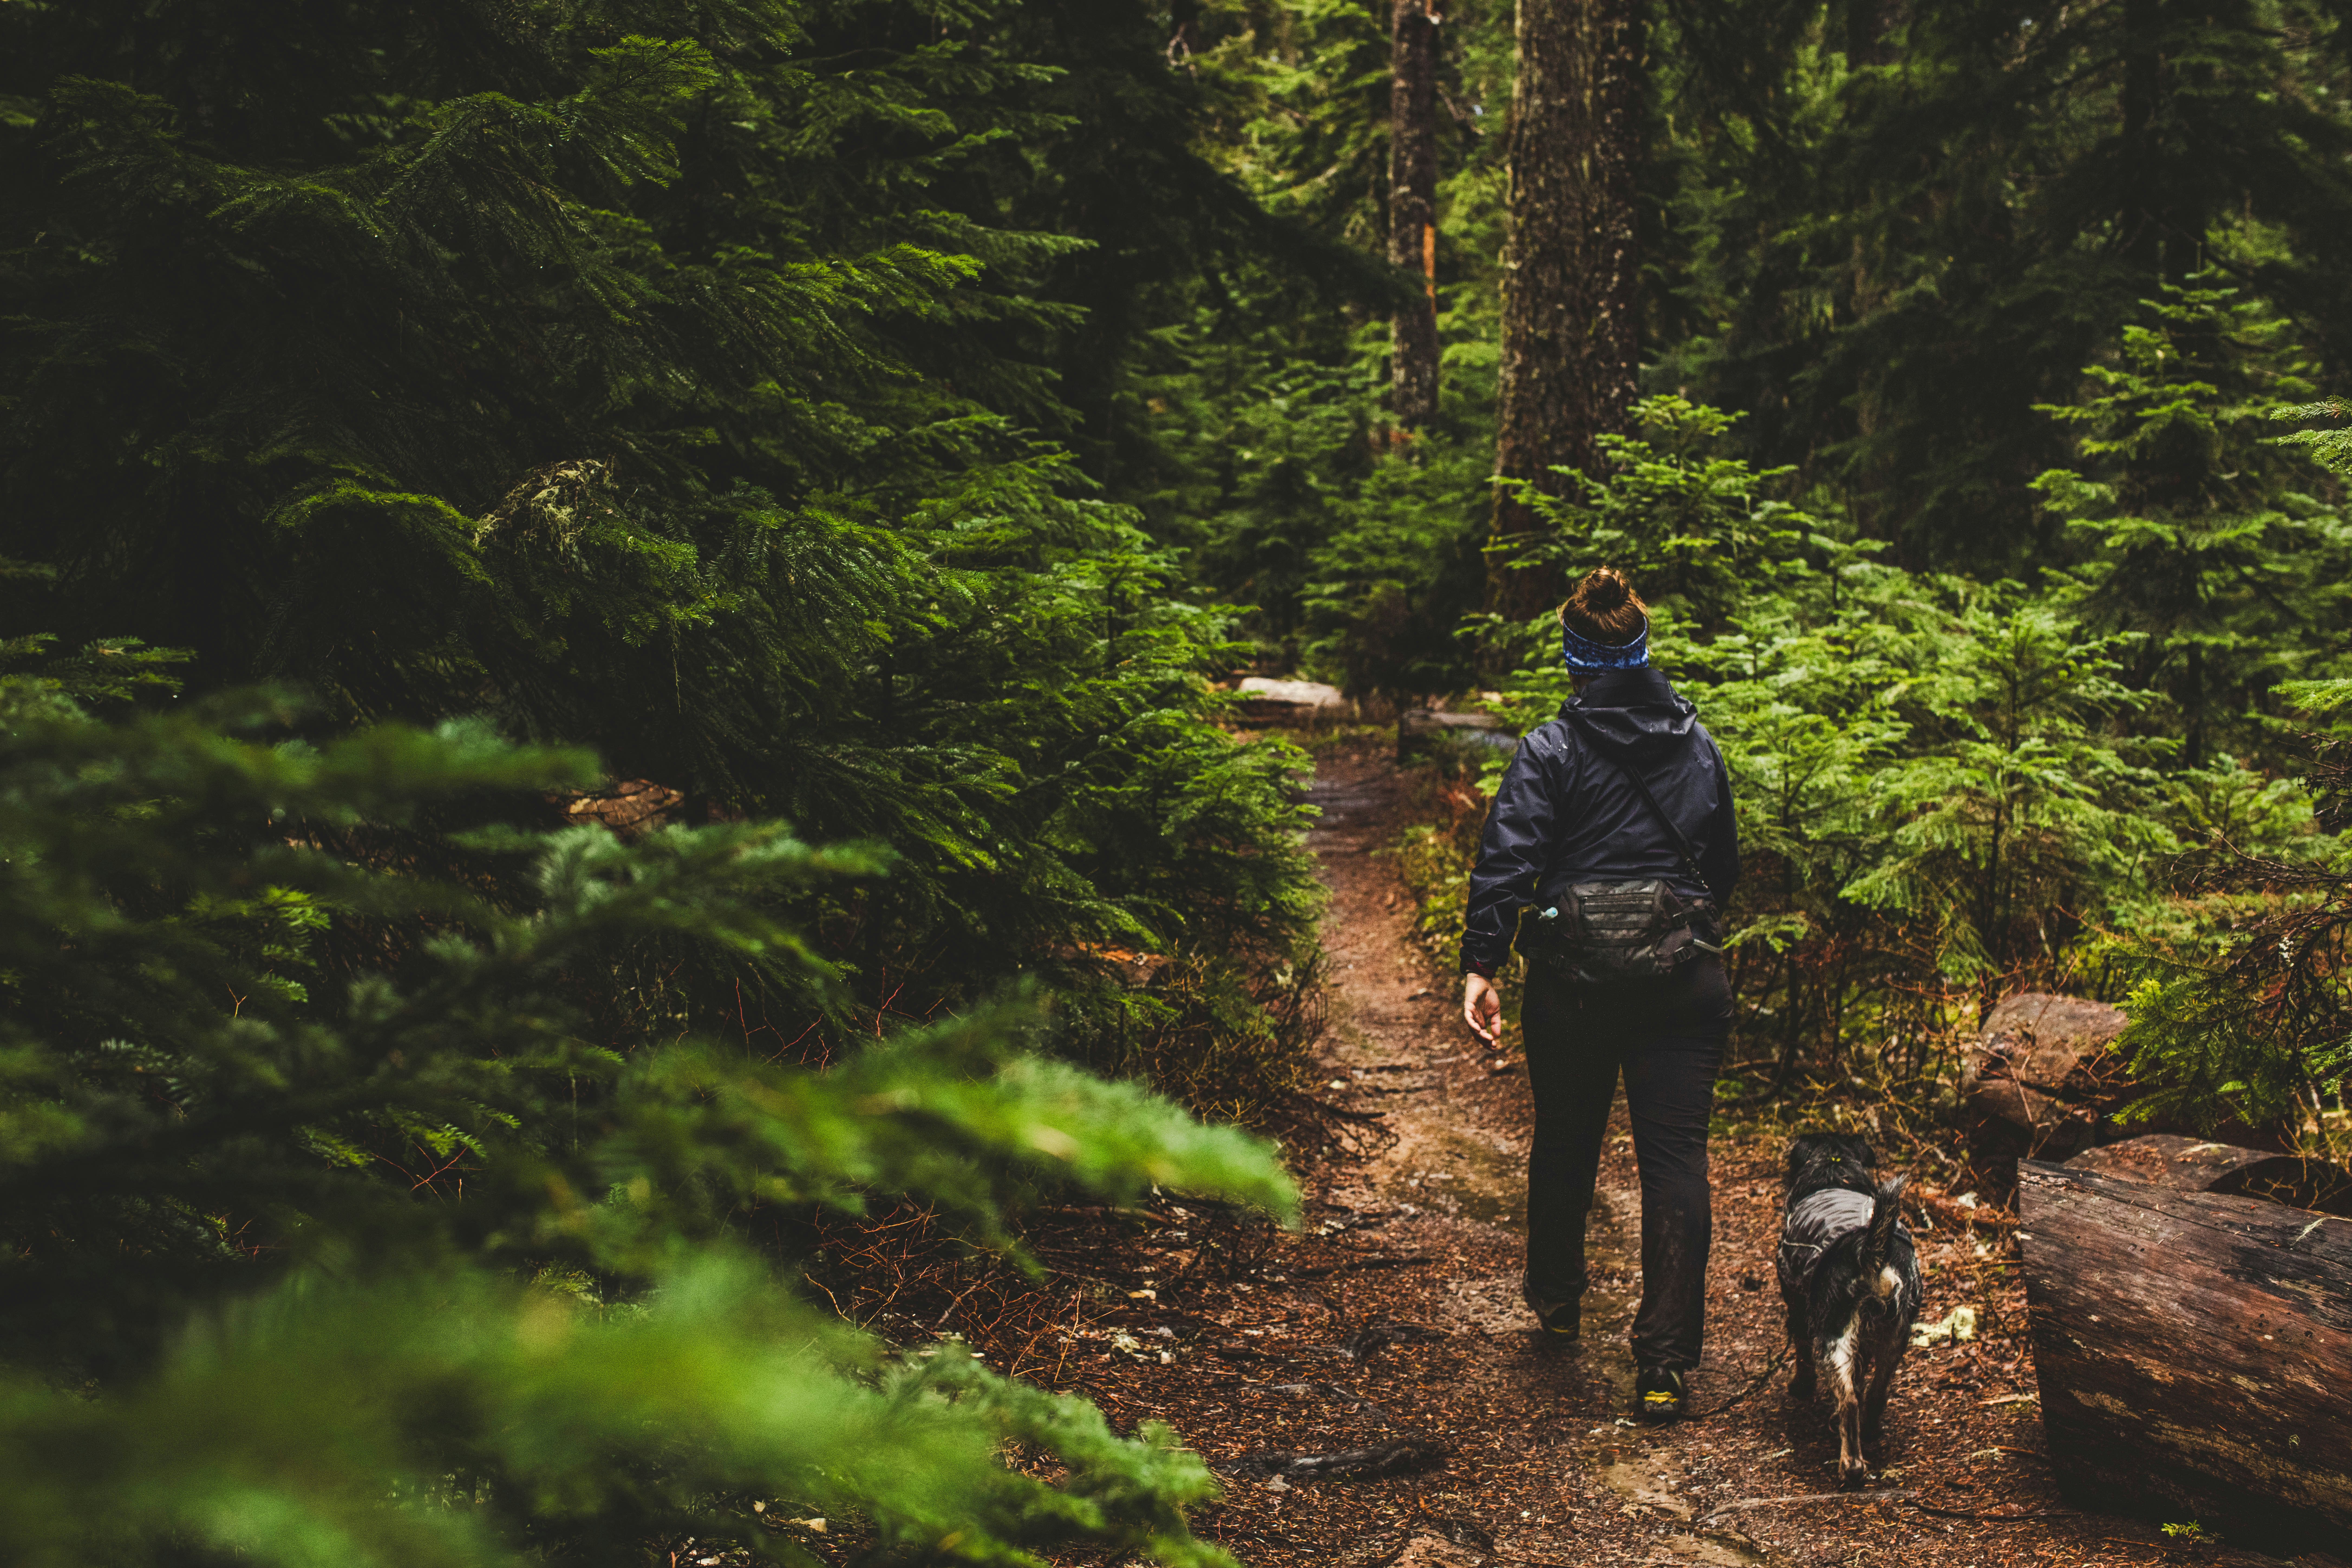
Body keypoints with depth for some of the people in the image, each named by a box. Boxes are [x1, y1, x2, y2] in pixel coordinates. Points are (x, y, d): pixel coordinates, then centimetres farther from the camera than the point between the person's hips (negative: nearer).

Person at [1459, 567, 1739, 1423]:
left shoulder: (1552, 750, -6)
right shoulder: (1698, 743, 8)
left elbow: (1508, 859, -14)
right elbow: (1726, 860, 18)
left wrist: (1480, 965, -13)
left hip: (1575, 979, -2)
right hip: (1684, 976, 2)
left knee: (1565, 1142, 17)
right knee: (1676, 1152, -2)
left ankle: (1556, 1302, 37)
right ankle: (1666, 1360, -8)